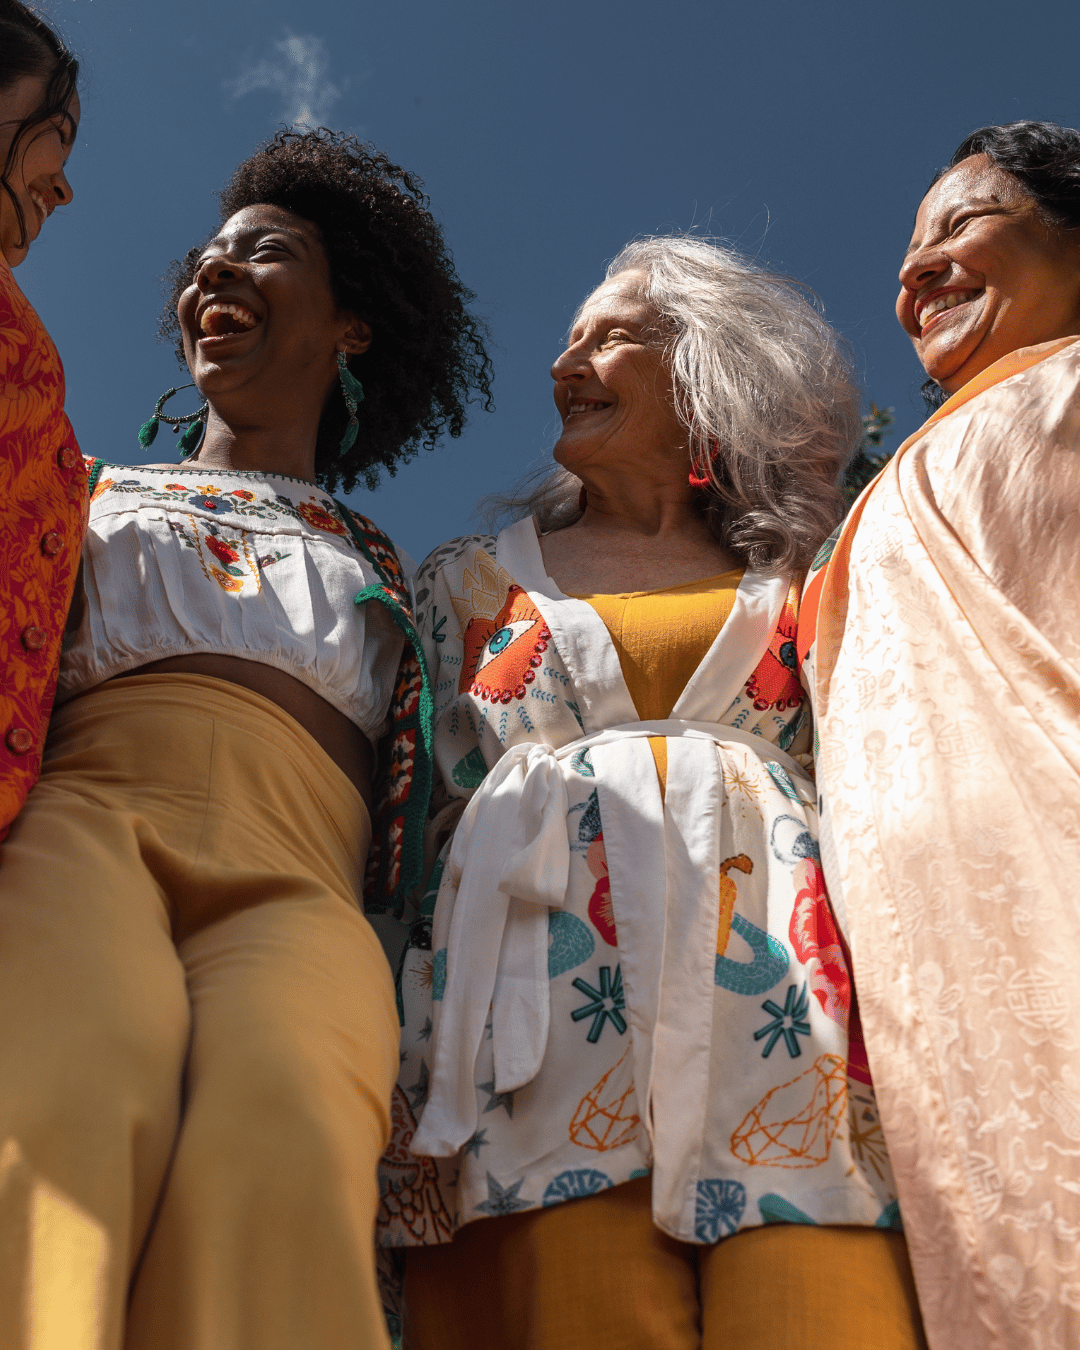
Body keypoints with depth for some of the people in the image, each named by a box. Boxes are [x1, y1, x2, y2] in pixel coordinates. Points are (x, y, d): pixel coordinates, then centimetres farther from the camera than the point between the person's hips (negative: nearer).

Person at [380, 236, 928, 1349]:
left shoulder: (799, 588, 20)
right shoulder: (472, 580, 21)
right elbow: (415, 810, 14)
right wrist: (405, 1054, 1)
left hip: (777, 983, 0)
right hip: (552, 986, 0)